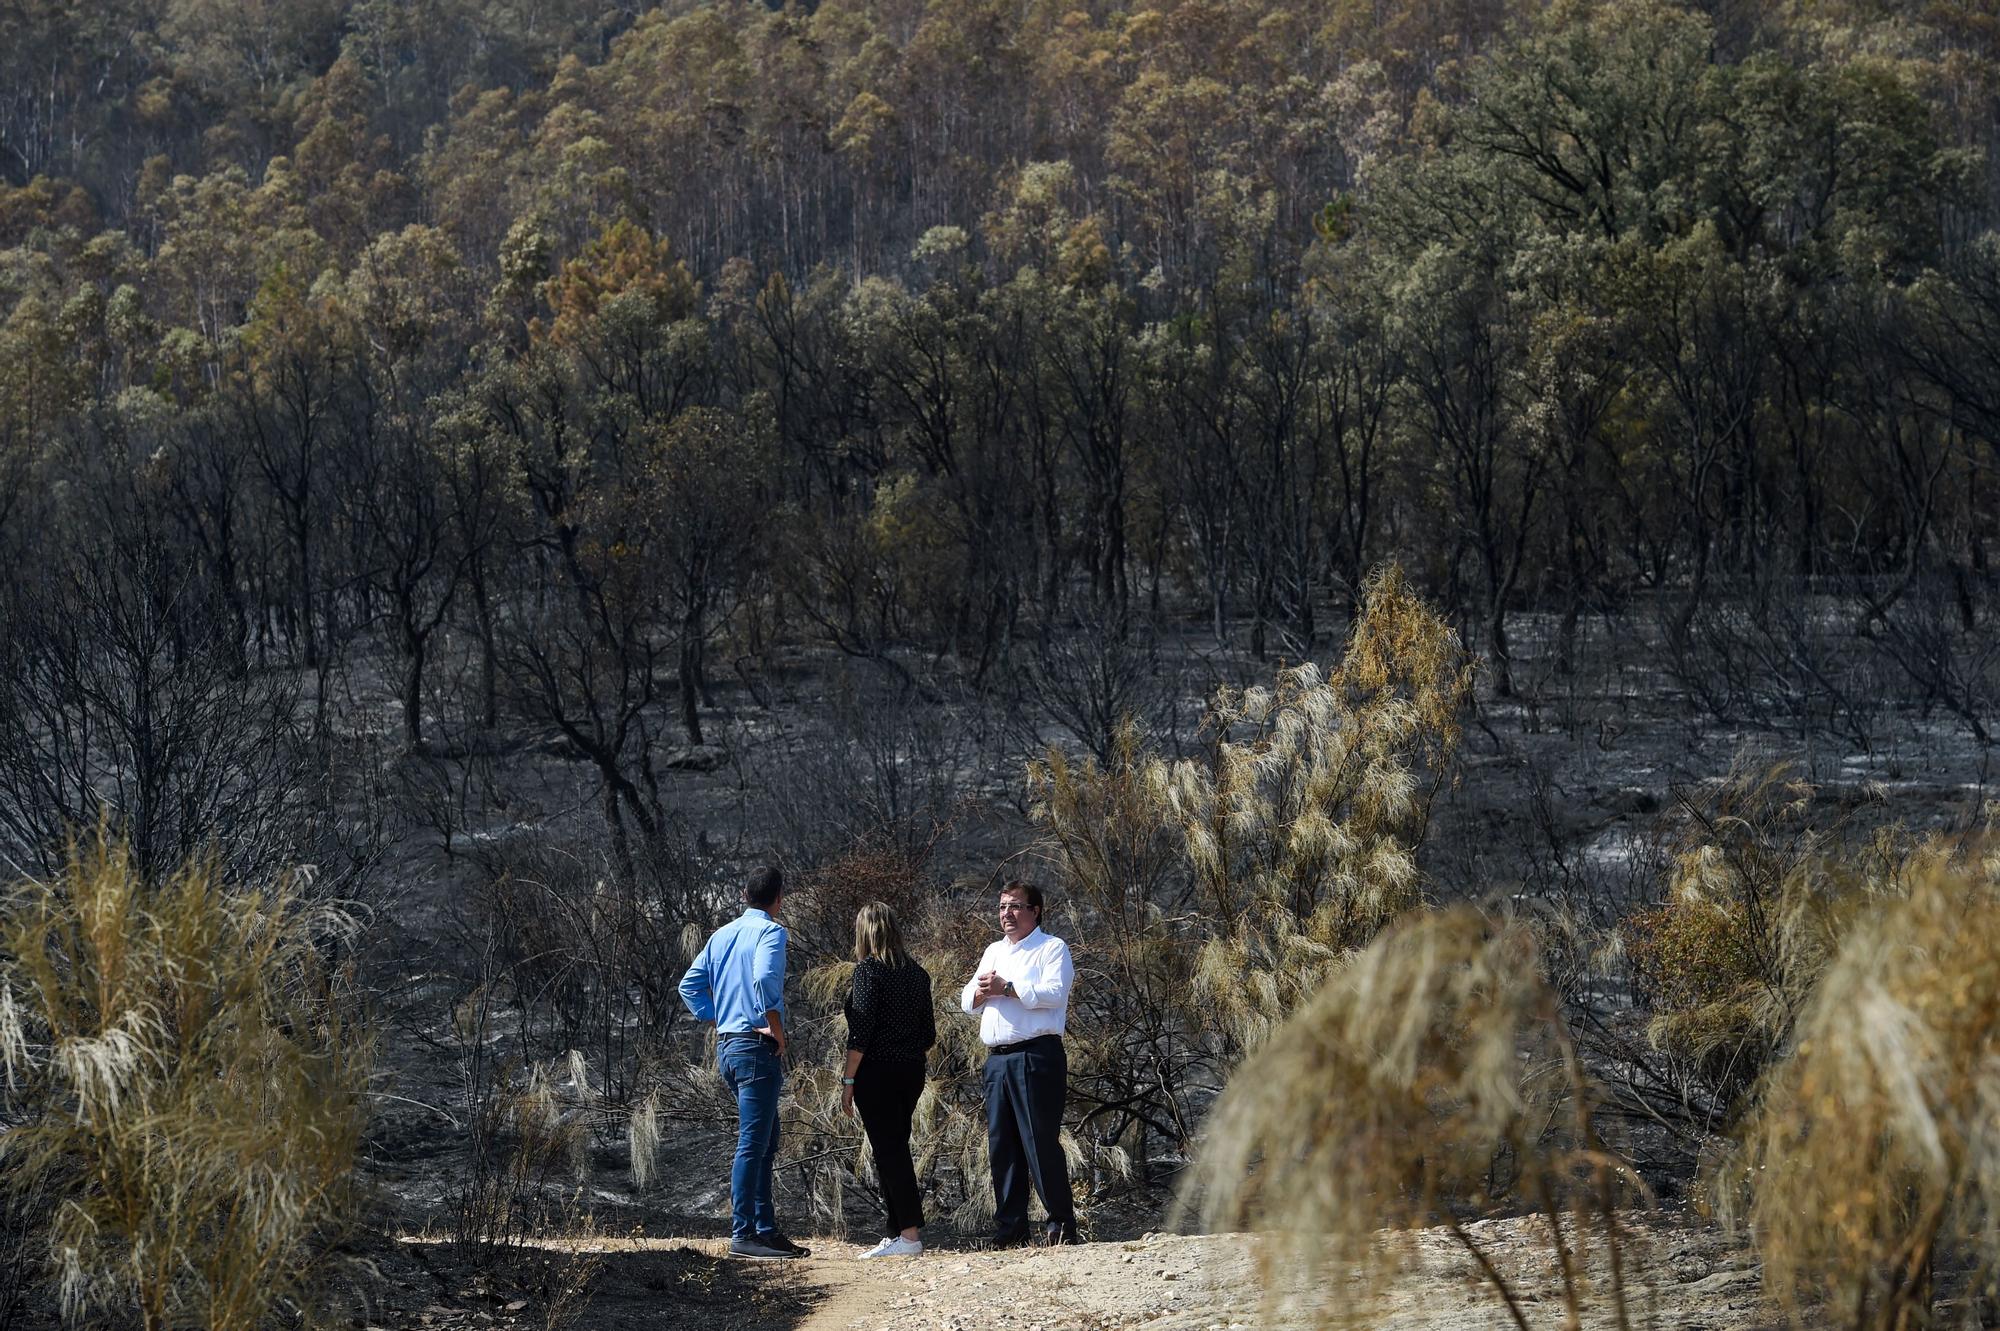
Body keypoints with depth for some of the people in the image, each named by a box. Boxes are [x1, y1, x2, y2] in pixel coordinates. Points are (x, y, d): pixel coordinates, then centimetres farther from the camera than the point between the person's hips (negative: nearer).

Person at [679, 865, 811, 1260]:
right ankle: (743, 1235, -9)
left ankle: (766, 1228, 16)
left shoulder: (721, 935, 15)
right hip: (757, 1047, -9)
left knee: (765, 1143, 15)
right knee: (752, 1144, -8)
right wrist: (776, 1027, -17)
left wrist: (717, 1019, 14)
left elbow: (690, 985, 17)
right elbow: (764, 978, -27)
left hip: (727, 1046, 9)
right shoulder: (770, 932, -9)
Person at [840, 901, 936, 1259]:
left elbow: (861, 1032, -15)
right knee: (896, 1147, 15)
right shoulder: (917, 972, 9)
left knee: (887, 1150, -5)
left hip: (877, 1071, -7)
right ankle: (901, 1228, 17)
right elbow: (928, 1034, 10)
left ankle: (909, 1235, -9)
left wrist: (848, 1081, -12)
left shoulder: (869, 969, -11)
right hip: (912, 1073, 7)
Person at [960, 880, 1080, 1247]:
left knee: (1041, 1142, -9)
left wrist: (1006, 988, -13)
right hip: (997, 1059, 7)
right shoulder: (994, 951, 23)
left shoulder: (1052, 949, 1)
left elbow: (1053, 992, -15)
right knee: (1001, 1144, 4)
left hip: (1036, 1058, -7)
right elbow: (967, 1000, 20)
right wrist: (980, 992, -3)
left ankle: (1062, 1226, -6)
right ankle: (1009, 1228, 8)